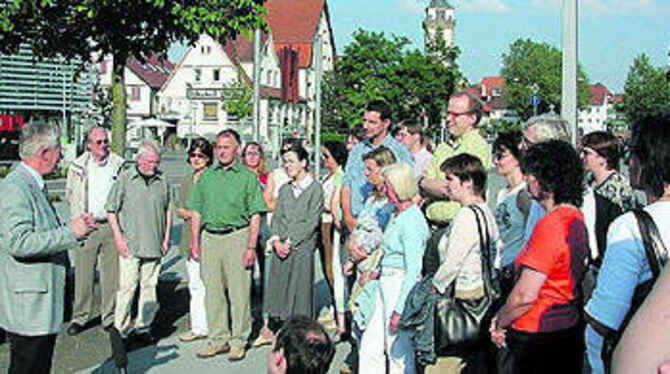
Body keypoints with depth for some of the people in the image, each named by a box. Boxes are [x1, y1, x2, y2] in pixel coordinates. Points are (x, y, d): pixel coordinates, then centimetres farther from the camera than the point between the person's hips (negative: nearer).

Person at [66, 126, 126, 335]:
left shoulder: (119, 165, 4)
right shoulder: (77, 166, 6)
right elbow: (70, 194, 15)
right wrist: (79, 217, 7)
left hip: (111, 225, 0)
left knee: (111, 274, 3)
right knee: (83, 274, 2)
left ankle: (110, 317, 13)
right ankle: (80, 317, 13)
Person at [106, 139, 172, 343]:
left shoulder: (163, 180, 8)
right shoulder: (125, 178, -1)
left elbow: (168, 210, 16)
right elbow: (111, 210, 1)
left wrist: (167, 237, 9)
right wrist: (118, 238, -5)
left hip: (155, 244, 3)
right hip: (129, 244, -3)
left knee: (150, 285, 7)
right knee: (127, 286, -5)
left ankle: (143, 326, 17)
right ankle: (120, 327, 4)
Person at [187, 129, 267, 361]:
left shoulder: (247, 177, 2)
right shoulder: (206, 177, 14)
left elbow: (255, 216, -3)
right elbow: (196, 213, 15)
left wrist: (251, 247, -10)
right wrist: (194, 242, 7)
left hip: (237, 237, -4)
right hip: (209, 238, 4)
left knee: (239, 292, -2)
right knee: (212, 292, 7)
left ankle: (238, 340, 7)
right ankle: (218, 338, 17)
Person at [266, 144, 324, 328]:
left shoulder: (315, 188, -2)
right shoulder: (284, 189, 17)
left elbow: (311, 222, -8)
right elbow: (276, 217, 11)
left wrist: (290, 242, -12)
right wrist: (276, 240, -6)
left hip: (302, 248, -5)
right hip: (280, 249, 5)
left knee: (300, 290, -4)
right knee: (277, 289, 3)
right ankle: (278, 330, 10)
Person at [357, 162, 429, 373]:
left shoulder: (412, 221, -19)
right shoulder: (397, 215, 10)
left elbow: (413, 271, -21)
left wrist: (399, 309, -21)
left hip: (401, 285, -9)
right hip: (386, 283, 9)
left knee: (398, 351, 2)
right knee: (370, 345, 13)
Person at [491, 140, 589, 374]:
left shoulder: (550, 225, -21)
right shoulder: (576, 218, 6)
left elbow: (525, 295, -22)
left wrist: (499, 323, -4)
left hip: (538, 335, -9)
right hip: (570, 326, 9)